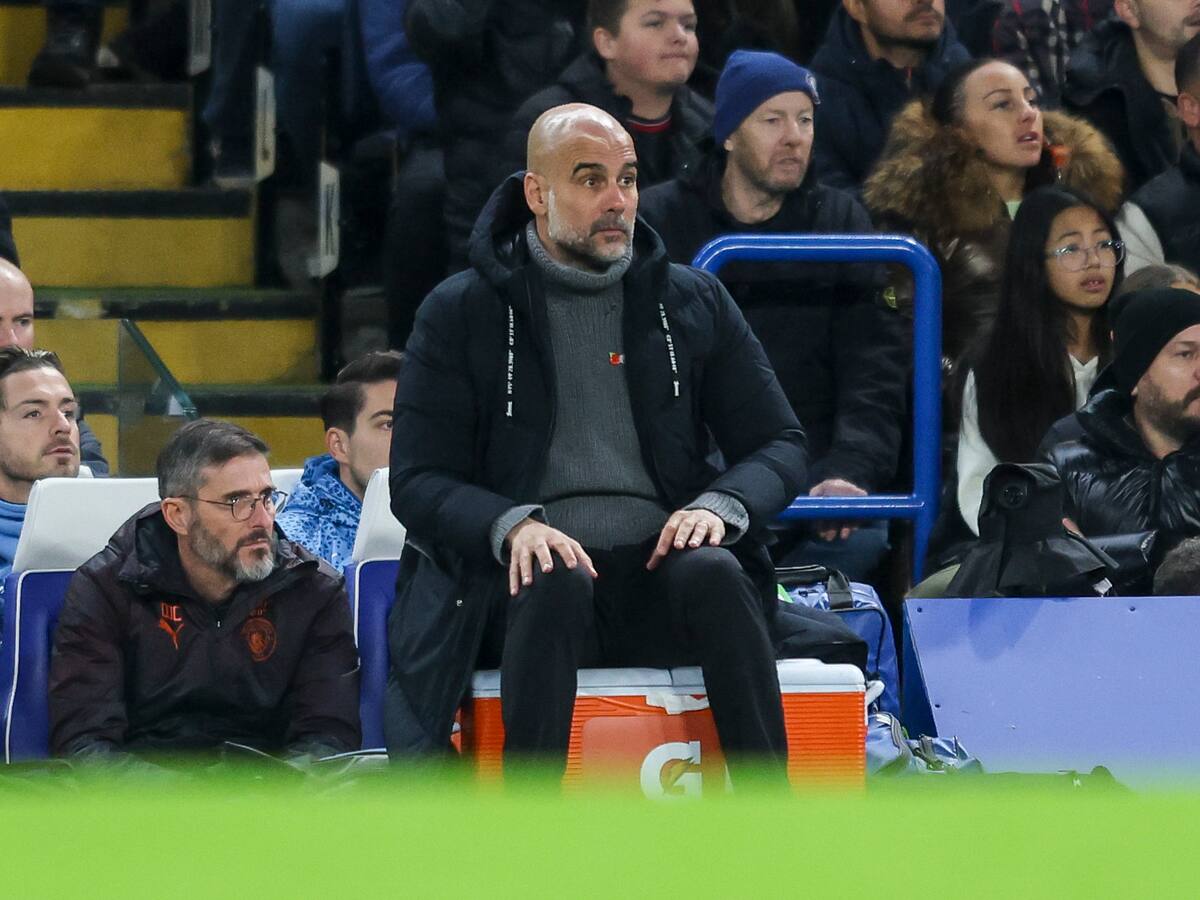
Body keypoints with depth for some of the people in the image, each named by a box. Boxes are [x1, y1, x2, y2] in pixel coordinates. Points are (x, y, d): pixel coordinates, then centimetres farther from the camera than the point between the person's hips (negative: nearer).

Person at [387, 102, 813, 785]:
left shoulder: (694, 302, 14)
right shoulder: (461, 314, 8)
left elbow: (781, 445, 14)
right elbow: (418, 482, 2)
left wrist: (720, 505, -10)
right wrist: (512, 525, -19)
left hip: (656, 571, 2)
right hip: (526, 576, -2)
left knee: (712, 572, -33)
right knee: (555, 582, -37)